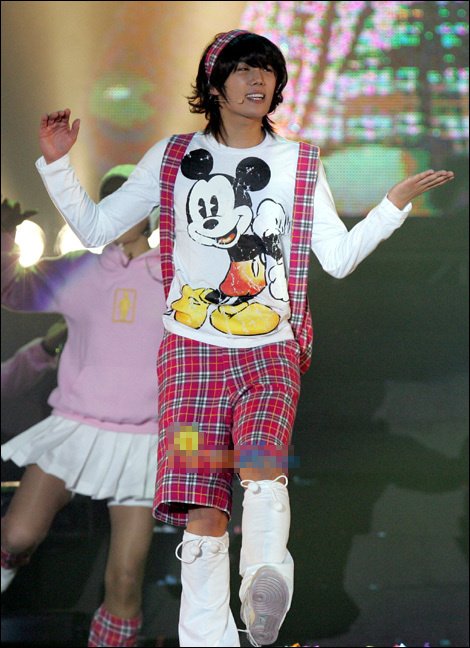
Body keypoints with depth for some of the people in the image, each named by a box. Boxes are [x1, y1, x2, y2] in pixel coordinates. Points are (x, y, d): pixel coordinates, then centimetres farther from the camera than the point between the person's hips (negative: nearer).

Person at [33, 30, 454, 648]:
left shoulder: (299, 164, 12)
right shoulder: (172, 157, 10)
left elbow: (339, 258, 11)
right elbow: (96, 228, 11)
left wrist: (395, 202, 1)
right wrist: (56, 163, -1)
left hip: (270, 351, 0)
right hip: (191, 348, 0)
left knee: (260, 458, -32)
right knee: (202, 511, -13)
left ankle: (265, 582, -51)